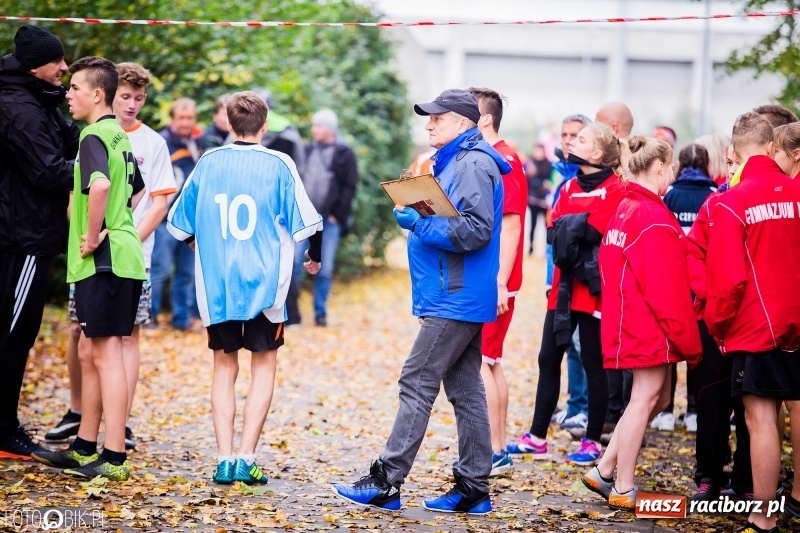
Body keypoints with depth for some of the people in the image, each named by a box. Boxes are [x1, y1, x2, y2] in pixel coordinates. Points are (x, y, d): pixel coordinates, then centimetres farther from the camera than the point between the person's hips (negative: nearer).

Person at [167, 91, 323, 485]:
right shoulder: (278, 165, -4)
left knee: (224, 366, 11)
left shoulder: (208, 163, 4)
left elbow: (180, 222, 13)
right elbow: (305, 221, -2)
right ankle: (246, 458, -1)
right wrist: (314, 257, 18)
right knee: (264, 365, 8)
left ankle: (225, 460, 3)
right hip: (264, 282, -2)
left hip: (215, 283, 2)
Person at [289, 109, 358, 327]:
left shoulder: (345, 154, 2)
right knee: (293, 264, -4)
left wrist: (337, 214, -8)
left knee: (325, 269, 2)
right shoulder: (307, 151, 12)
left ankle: (320, 312, 12)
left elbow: (349, 188, -2)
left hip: (330, 220, -2)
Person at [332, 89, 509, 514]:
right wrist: (419, 214, 10)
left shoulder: (473, 165, -14)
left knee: (417, 384, -8)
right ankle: (473, 488, 13)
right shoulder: (455, 161, 19)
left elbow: (476, 229, -23)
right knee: (465, 390, 10)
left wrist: (420, 223, -20)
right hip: (462, 299, 11)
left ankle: (386, 482, -6)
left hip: (456, 300, -11)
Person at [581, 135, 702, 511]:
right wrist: (689, 340, -13)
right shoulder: (655, 218, -17)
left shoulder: (625, 210, 13)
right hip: (651, 325, -9)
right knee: (646, 398, -2)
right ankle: (624, 491, 4)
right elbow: (667, 289, -19)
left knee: (657, 397, 15)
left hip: (628, 320, 9)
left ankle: (604, 472, 16)